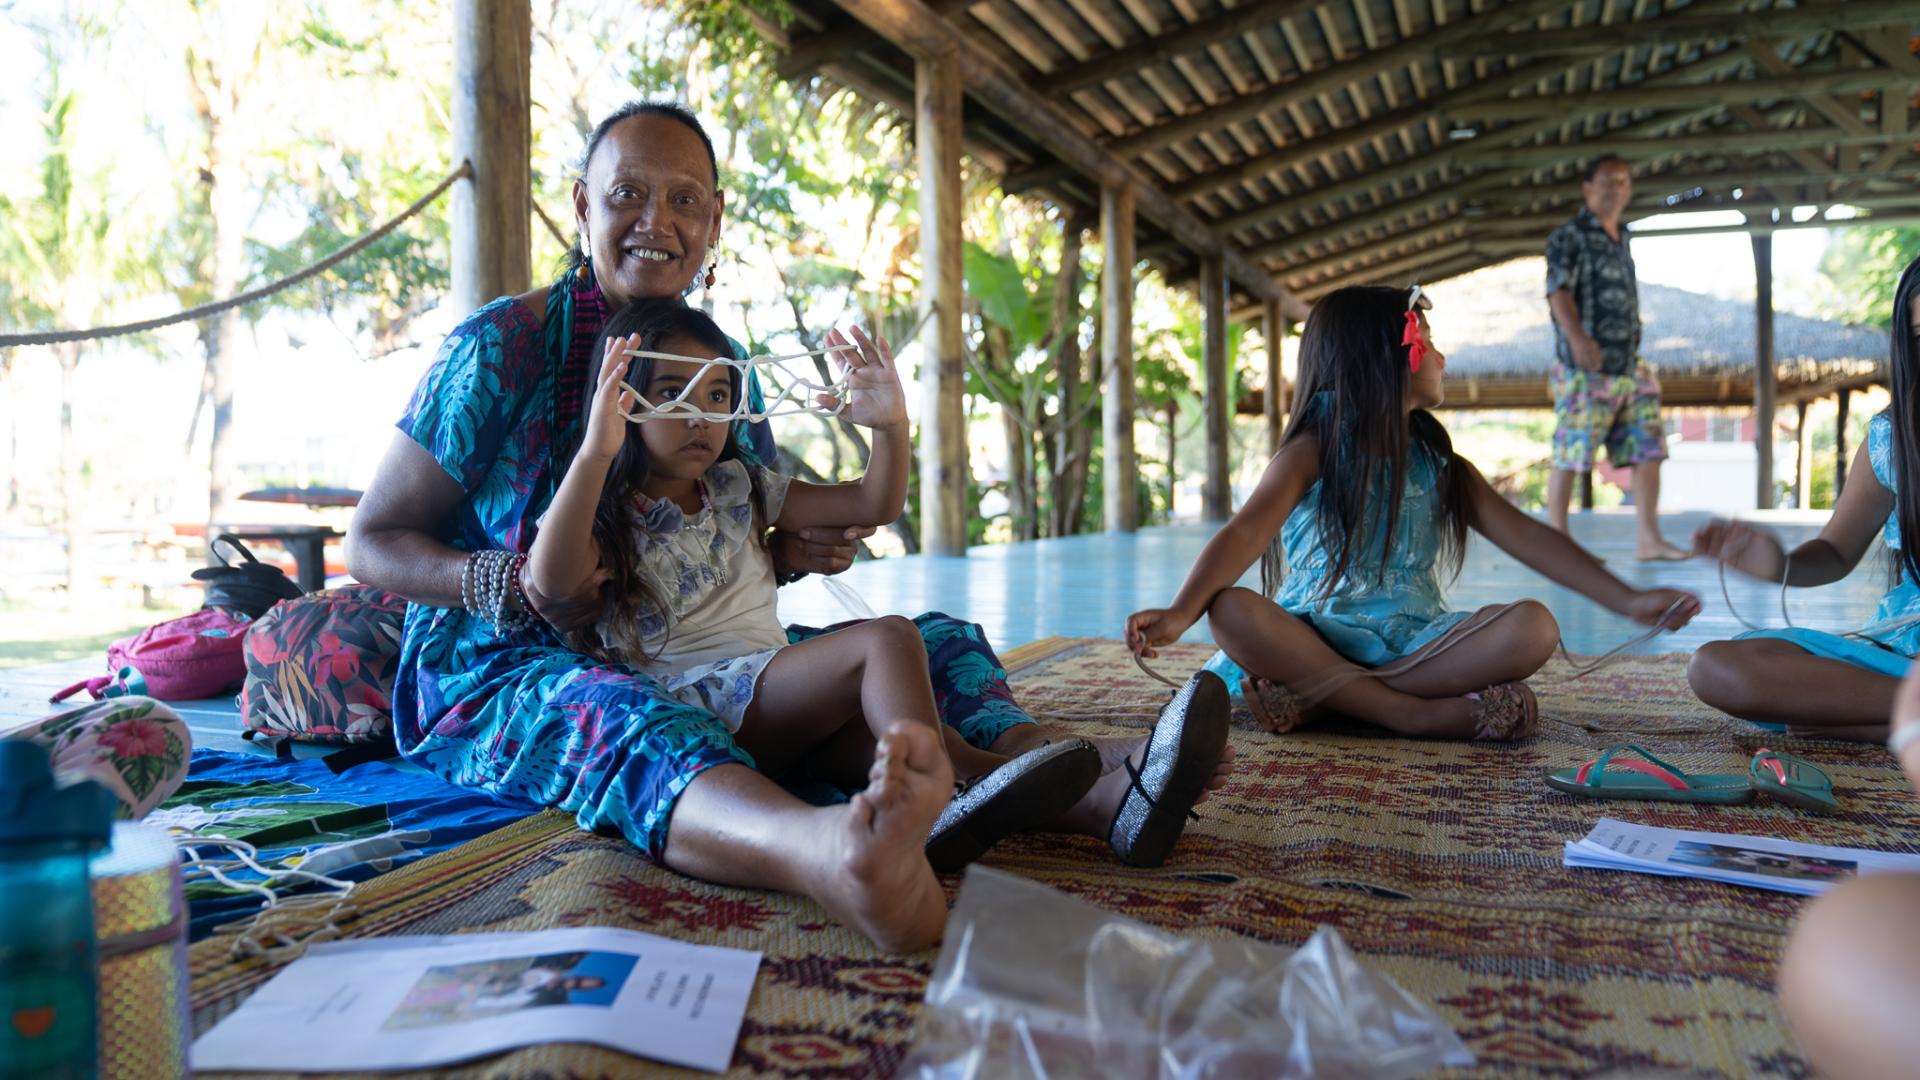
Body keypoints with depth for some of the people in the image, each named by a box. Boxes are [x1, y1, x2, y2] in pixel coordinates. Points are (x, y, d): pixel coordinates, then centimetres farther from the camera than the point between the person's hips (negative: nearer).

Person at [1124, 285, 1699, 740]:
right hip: (1319, 632, -4)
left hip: (1414, 640, 5)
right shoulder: (1314, 452, -1)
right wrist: (1180, 612, -33)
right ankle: (1417, 712, -32)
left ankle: (1315, 695, -27)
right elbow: (1246, 533, -16)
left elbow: (1526, 538, 9)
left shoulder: (1442, 468, 15)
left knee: (1533, 628, -22)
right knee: (1233, 612, -33)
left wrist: (1627, 598, -2)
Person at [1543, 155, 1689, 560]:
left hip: (1629, 366, 8)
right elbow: (1559, 290, -18)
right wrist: (1576, 337, -33)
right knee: (1570, 456, -4)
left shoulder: (1621, 239, 19)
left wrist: (1633, 352, 22)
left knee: (1648, 451, 4)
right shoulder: (1569, 237, -4)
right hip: (1585, 369, -8)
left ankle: (1650, 539, 8)